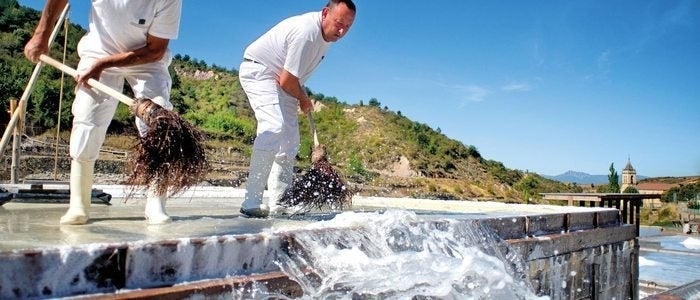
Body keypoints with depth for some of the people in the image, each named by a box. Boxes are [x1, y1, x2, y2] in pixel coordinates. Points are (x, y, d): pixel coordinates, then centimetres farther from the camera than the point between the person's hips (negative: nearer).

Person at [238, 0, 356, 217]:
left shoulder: (326, 34, 1)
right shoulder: (307, 31, -29)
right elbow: (287, 80, -25)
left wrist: (302, 97, 5)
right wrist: (304, 99, -7)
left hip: (280, 78, 10)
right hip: (258, 71, -10)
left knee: (290, 141, 7)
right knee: (274, 127, -29)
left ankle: (277, 205, 12)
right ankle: (251, 203, -29)